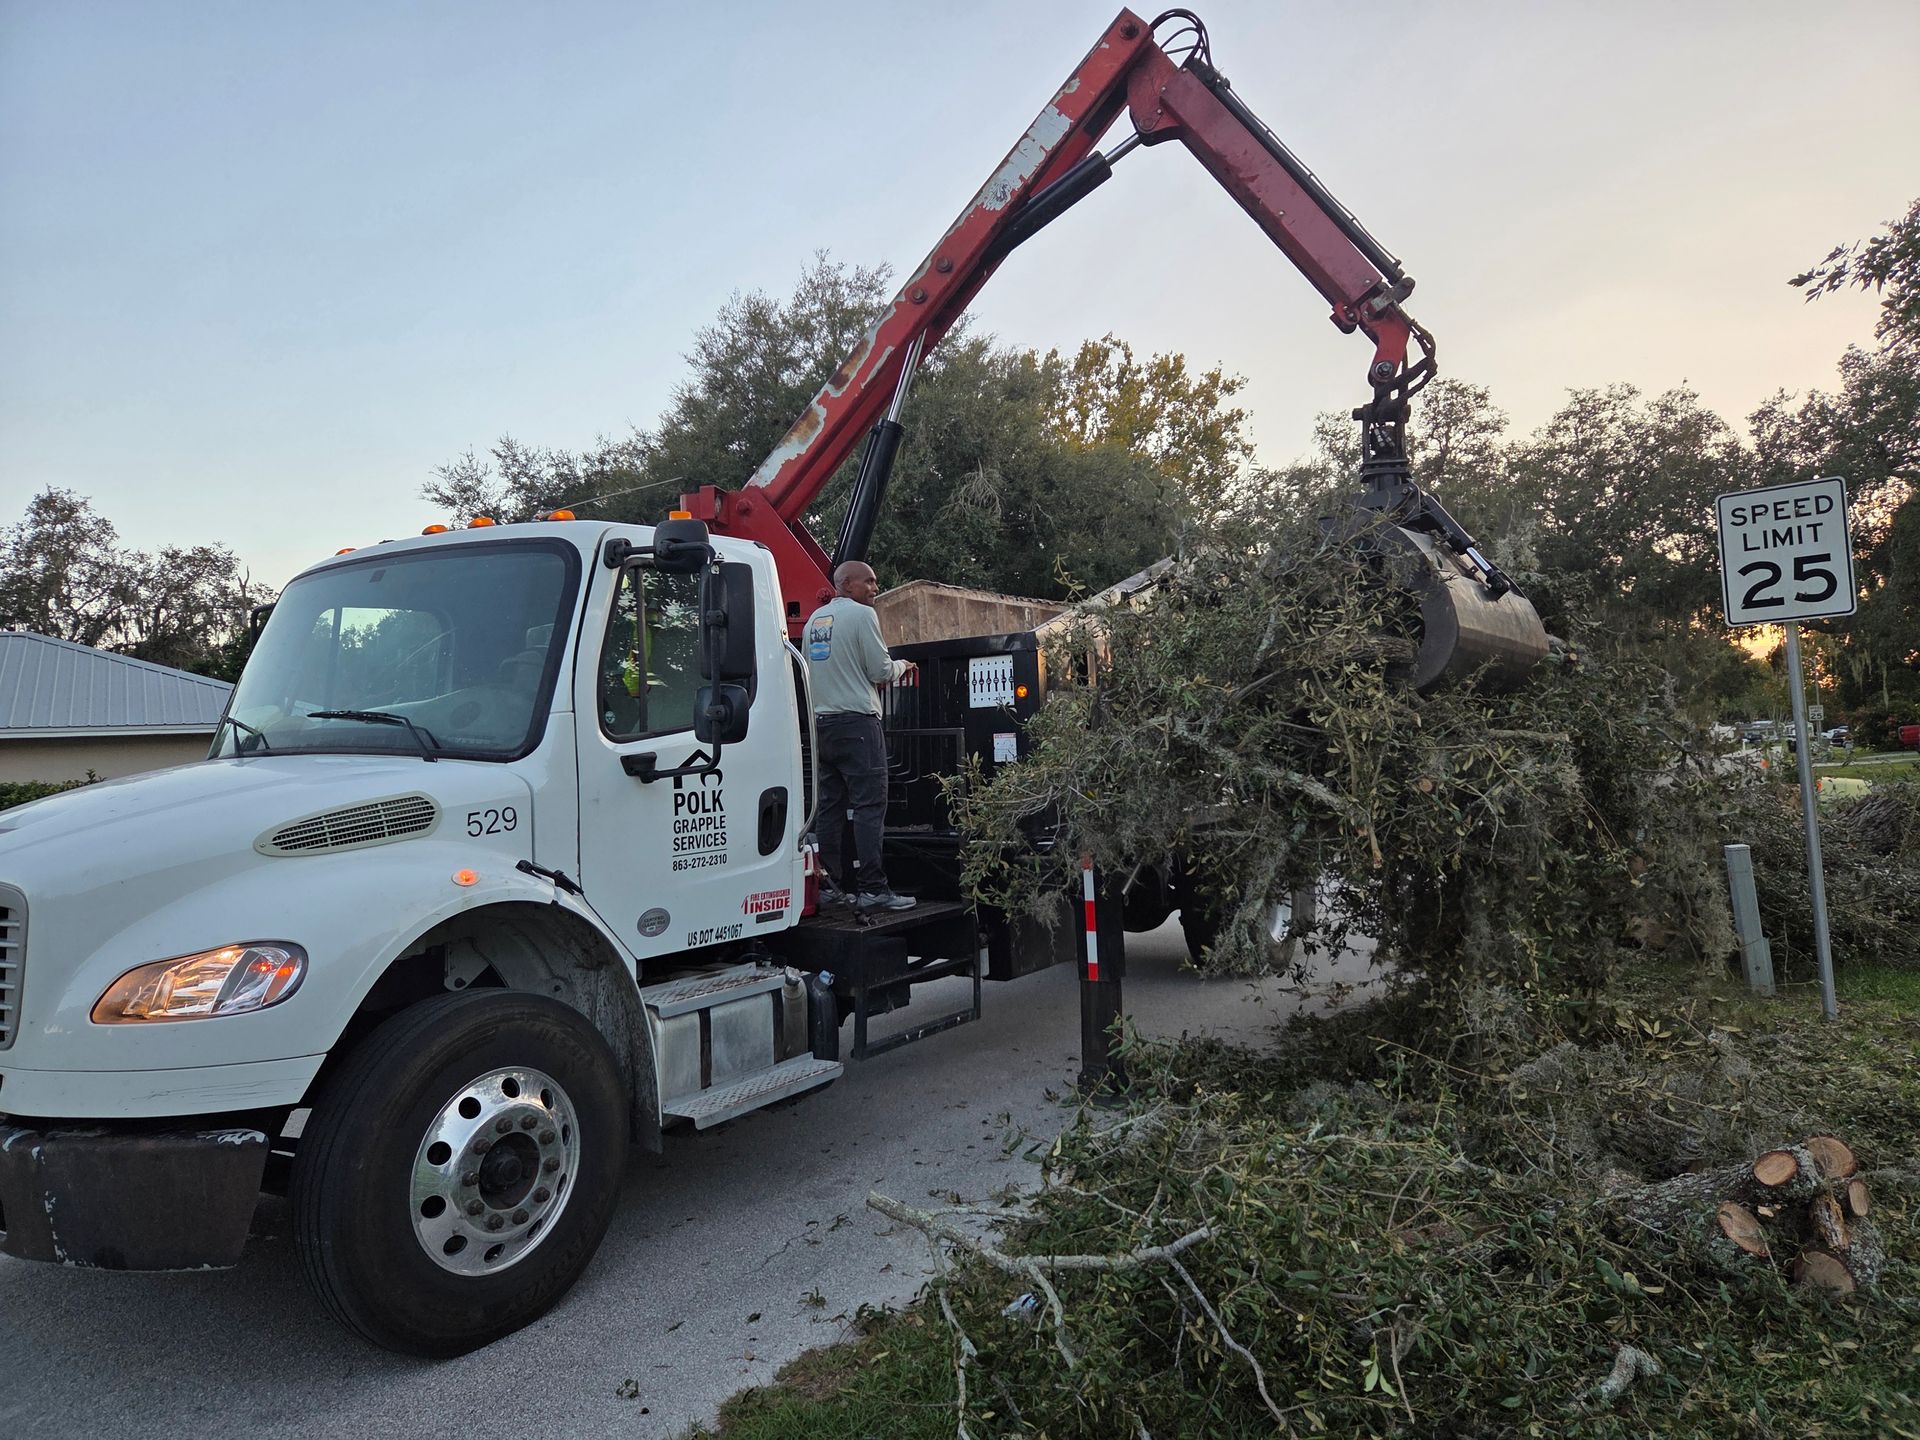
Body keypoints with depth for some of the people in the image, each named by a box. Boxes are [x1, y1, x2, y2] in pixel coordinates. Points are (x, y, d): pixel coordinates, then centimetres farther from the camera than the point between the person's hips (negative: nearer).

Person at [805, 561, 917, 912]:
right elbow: (881, 671, -8)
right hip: (857, 721, -8)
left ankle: (830, 884, 11)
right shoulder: (862, 614, -7)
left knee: (831, 806, 10)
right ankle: (872, 889, -10)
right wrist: (902, 665, 13)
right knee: (869, 807, -8)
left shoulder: (815, 619, 16)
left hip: (822, 722, 8)